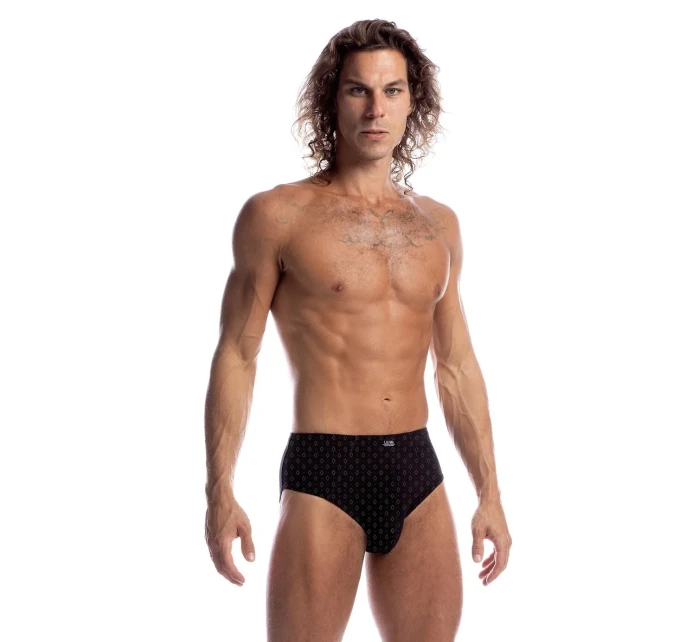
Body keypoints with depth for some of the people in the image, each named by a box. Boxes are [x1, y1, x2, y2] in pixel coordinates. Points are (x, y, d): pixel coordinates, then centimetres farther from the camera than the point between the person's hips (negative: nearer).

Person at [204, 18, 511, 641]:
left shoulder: (438, 224, 12)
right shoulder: (277, 215, -2)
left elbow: (457, 366, 15)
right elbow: (236, 357, -1)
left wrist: (490, 494, 12)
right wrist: (220, 493, -9)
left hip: (419, 474, 4)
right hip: (323, 473, -4)